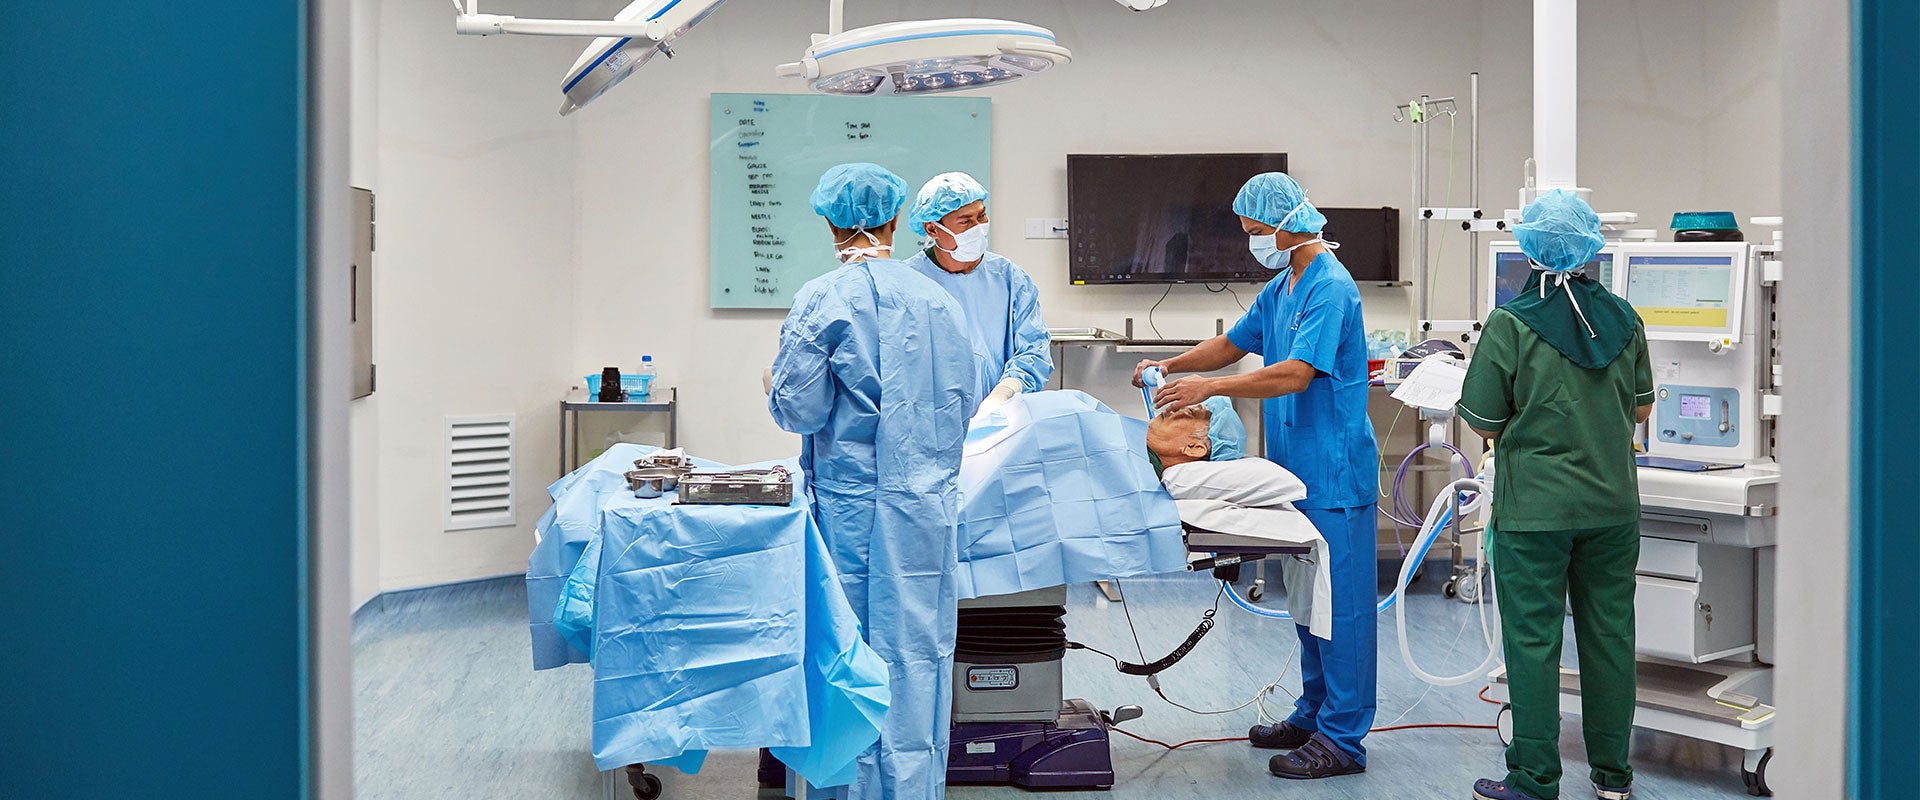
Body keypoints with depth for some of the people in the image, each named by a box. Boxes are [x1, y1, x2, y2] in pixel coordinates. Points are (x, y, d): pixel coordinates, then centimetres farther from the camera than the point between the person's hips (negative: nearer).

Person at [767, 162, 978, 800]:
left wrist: (778, 393, 13)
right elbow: (964, 405, 11)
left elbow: (799, 409, -9)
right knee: (922, 649, 8)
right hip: (930, 499, 3)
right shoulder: (938, 299, 6)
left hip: (853, 502, -3)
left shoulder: (822, 300, -8)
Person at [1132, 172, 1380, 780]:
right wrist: (1171, 366, 10)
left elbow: (1296, 374, -25)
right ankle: (1315, 714, 26)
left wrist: (1210, 386, -25)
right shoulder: (1280, 288, 15)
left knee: (1340, 601, -4)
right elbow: (1233, 345, 24)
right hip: (1298, 470, 10)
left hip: (1334, 472, -10)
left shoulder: (1330, 287, -16)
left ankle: (1343, 738, 1)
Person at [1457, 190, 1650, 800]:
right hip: (1613, 504, 5)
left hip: (1534, 509, -4)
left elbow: (1482, 420, -9)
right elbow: (1641, 410, 12)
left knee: (1534, 641, 3)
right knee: (1609, 634, 13)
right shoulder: (1623, 318, 2)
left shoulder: (1510, 323, -13)